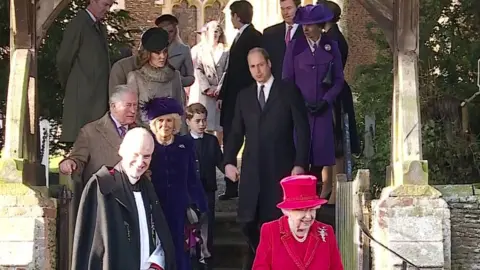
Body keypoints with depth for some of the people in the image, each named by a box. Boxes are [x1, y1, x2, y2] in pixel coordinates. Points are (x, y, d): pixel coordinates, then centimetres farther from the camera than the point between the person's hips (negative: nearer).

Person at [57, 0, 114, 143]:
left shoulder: (101, 27, 18)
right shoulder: (78, 24, -8)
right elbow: (63, 59, -8)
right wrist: (68, 85, 5)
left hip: (100, 96, 8)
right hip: (83, 96, -8)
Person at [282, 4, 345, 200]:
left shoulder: (331, 47, 4)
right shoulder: (294, 46, 2)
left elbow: (339, 79, 7)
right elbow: (287, 79, 4)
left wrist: (326, 101, -6)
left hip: (323, 108, 1)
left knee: (324, 150, -1)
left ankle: (325, 194, 6)